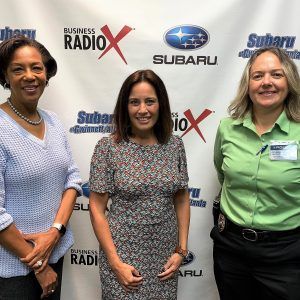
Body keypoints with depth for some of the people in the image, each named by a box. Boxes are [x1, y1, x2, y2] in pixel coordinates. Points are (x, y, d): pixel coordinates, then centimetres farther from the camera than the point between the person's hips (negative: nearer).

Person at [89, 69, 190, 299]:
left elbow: (182, 199, 5)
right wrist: (115, 263, -11)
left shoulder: (175, 145, -2)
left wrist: (181, 250, 1)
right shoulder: (108, 147, -11)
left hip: (166, 253, 3)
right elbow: (97, 208, -8)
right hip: (123, 251, -2)